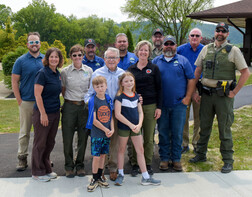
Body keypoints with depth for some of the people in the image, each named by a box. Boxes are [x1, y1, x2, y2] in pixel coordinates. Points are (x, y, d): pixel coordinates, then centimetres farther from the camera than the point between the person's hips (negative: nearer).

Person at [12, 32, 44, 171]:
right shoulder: (21, 61, -2)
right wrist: (19, 101, -8)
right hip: (26, 102, -3)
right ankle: (22, 158, 13)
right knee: (24, 132, 4)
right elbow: (14, 82, -2)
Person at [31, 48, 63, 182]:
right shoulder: (43, 73, -14)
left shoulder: (58, 74, 9)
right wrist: (43, 114, -18)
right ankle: (37, 172, 17)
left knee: (50, 143, 15)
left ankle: (47, 169, 28)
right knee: (40, 143, 5)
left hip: (55, 113, 7)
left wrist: (59, 108, 14)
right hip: (42, 113, -7)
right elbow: (37, 94, -17)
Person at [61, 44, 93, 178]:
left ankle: (80, 165, 21)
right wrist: (69, 101, 5)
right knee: (68, 138, 1)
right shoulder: (65, 71, 1)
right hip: (69, 106, -1)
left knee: (83, 137, 5)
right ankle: (69, 166, 16)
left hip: (85, 106, 1)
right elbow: (63, 90, 10)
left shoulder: (89, 70, 5)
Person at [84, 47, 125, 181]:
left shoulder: (123, 74, 9)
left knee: (115, 141, 6)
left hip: (117, 112, 2)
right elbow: (90, 93, 4)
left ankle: (113, 168, 20)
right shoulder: (97, 73, 3)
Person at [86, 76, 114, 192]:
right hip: (97, 134, -5)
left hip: (107, 134, 5)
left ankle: (99, 177, 24)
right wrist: (105, 130, -10)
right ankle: (95, 179, 12)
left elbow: (111, 116, 10)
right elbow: (94, 120, -13)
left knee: (103, 155, 12)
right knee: (96, 156, -2)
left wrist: (112, 130, -3)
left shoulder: (109, 100, 5)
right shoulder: (93, 101, -10)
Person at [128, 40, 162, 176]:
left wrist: (159, 107, -3)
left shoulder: (154, 68, 4)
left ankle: (148, 164, 17)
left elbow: (159, 89, 4)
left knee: (149, 137, 4)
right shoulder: (131, 69, 9)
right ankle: (134, 164, 14)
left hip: (150, 106, -1)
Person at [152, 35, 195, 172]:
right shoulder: (156, 61, 9)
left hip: (179, 104, -1)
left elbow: (191, 80, 5)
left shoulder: (183, 61, 6)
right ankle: (164, 158, 17)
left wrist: (187, 97, -3)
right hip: (161, 104, 1)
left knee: (177, 133, 3)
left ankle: (176, 159, 14)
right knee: (163, 132, 6)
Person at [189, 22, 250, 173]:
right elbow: (197, 71, 12)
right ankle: (201, 154, 27)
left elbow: (246, 73, -3)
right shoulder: (206, 49, 9)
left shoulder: (233, 50, -2)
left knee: (225, 128, 1)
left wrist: (234, 92, -7)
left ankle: (228, 161, 12)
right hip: (206, 94, 4)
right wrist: (194, 91, 6)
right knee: (204, 126, 12)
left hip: (224, 95, -3)